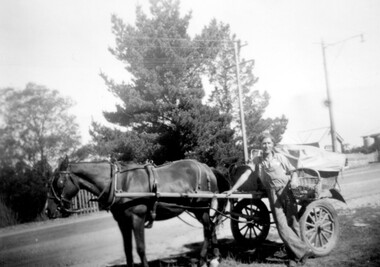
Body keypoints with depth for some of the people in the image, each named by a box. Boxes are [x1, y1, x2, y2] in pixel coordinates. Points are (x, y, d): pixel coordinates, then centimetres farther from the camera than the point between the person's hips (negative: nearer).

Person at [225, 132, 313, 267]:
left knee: (292, 223, -1)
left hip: (287, 190, -1)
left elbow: (293, 171, 8)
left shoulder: (280, 157, 9)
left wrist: (294, 180, -14)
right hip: (273, 194, 1)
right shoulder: (256, 160, 11)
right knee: (282, 226, -9)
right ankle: (303, 251, 1)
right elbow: (246, 174, 6)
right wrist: (232, 189, -1)